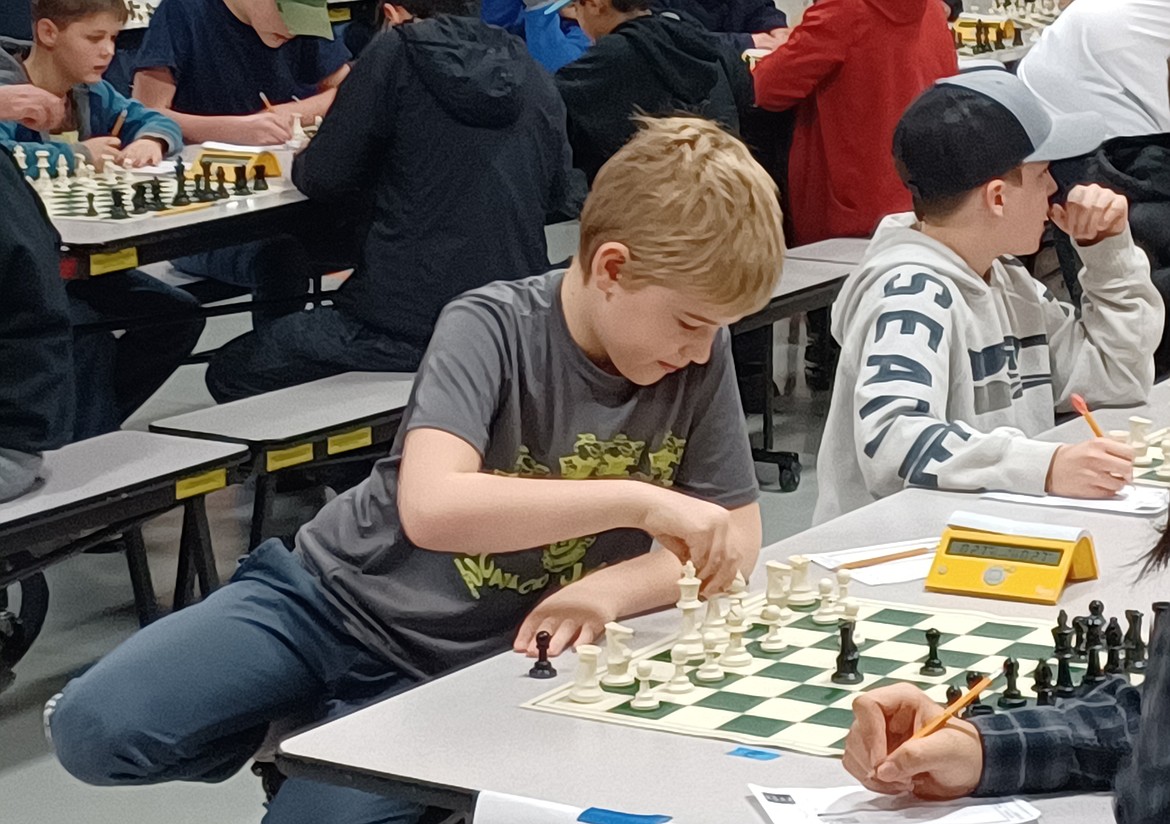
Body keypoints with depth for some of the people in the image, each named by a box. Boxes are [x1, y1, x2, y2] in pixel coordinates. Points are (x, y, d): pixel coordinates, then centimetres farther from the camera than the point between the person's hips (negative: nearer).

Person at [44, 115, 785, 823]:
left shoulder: (700, 357, -8)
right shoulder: (493, 327, -20)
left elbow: (739, 540, -2)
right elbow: (431, 507, -36)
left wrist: (610, 589, -20)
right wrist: (637, 500, -41)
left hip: (449, 668, 2)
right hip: (334, 594, -1)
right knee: (97, 728, -19)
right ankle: (296, 735, 9)